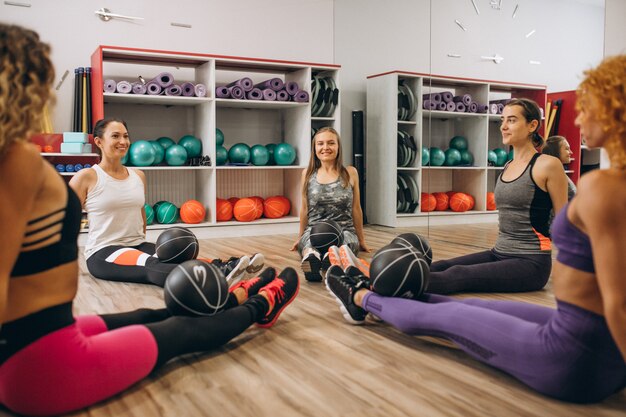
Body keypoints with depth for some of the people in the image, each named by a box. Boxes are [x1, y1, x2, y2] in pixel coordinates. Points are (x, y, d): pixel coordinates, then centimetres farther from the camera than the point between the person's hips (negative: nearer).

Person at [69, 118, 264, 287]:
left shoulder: (138, 176, 11)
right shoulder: (86, 177, -5)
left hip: (138, 245, 6)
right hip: (103, 252, -6)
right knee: (152, 265, -36)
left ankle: (225, 268, -53)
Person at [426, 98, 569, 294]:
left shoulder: (547, 165, -9)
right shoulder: (508, 167, 14)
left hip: (530, 262, -7)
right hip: (499, 254, 7)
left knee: (458, 275, -29)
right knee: (441, 267, -16)